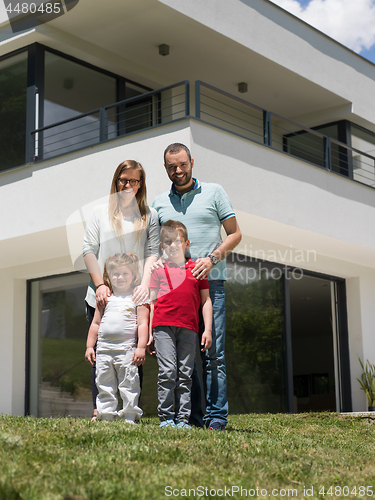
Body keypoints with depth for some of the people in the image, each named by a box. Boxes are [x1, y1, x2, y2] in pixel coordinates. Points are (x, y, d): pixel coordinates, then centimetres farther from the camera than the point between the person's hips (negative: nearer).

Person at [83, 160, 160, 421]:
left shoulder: (150, 215, 11)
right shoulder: (100, 213, 12)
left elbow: (153, 253, 4)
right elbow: (89, 250, 6)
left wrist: (145, 284, -11)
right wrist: (100, 285, -5)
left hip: (135, 298, 0)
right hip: (102, 297, 0)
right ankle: (99, 411, 8)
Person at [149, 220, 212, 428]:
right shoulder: (158, 269, 10)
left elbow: (205, 300, 14)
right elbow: (151, 302, 11)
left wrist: (207, 330, 7)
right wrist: (148, 332, 6)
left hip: (189, 329, 2)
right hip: (163, 326, -1)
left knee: (185, 374, 4)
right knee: (167, 372, -9)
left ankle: (182, 418, 9)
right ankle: (166, 417, 0)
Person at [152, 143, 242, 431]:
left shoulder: (214, 192, 8)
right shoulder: (160, 203, 16)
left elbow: (235, 234, 7)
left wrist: (212, 259, -8)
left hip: (210, 282, -3)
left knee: (213, 353, -6)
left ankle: (217, 416, -2)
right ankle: (192, 416, 9)